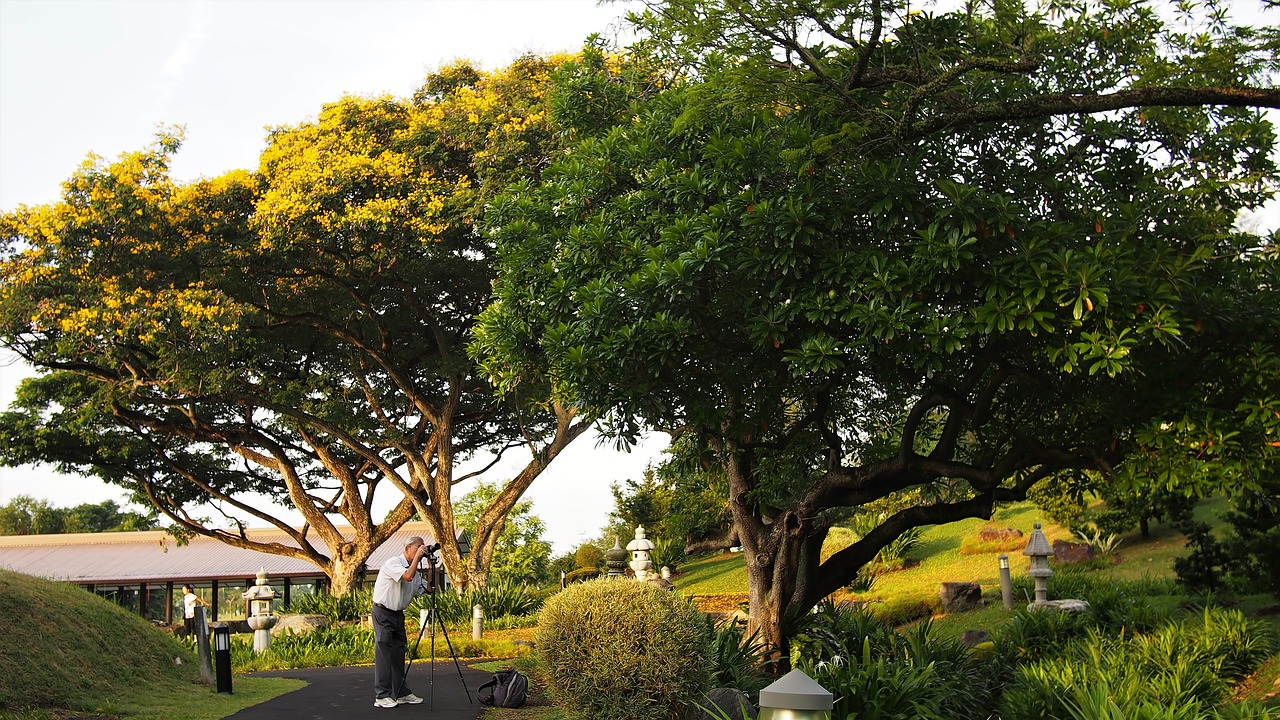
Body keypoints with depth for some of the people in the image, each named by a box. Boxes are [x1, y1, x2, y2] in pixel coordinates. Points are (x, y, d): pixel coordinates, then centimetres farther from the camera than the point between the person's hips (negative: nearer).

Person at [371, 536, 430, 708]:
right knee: (384, 652, -10)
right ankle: (381, 696, -9)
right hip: (383, 612, -8)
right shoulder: (393, 563, -14)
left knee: (399, 653, 8)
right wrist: (417, 556, -21)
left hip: (398, 613, 8)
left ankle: (401, 693, 13)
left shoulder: (413, 569, 12)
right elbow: (408, 576, -31)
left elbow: (426, 589, 9)